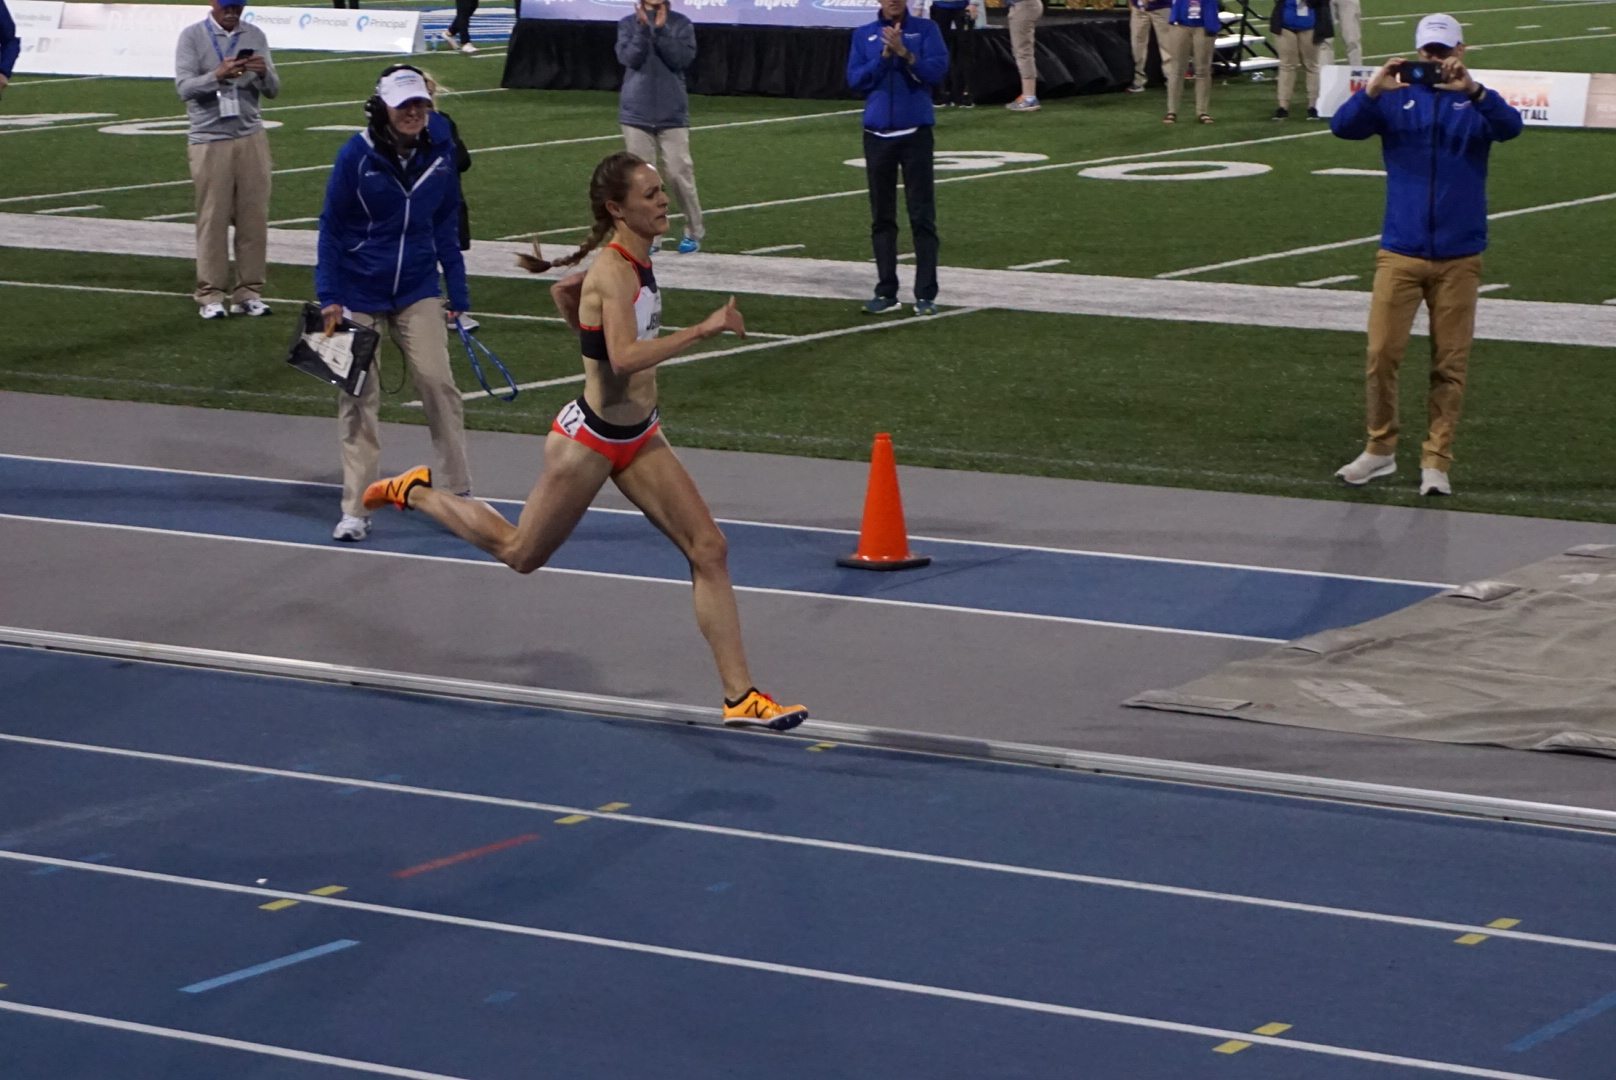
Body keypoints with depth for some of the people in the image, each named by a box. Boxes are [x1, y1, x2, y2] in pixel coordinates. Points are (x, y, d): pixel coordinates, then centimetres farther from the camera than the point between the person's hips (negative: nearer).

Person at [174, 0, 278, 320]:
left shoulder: (255, 36, 8)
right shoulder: (192, 36, -2)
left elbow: (273, 90, 7)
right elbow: (184, 87, -12)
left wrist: (263, 72, -16)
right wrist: (218, 76, -30)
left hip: (251, 138, 3)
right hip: (209, 140, -3)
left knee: (254, 217, 2)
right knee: (212, 219, -1)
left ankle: (249, 292, 10)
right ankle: (210, 295, 4)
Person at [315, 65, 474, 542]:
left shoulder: (439, 150, -4)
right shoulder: (357, 155, -12)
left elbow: (446, 226, 5)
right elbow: (331, 228, -6)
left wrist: (458, 294, 4)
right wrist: (329, 297, -11)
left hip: (417, 291, 2)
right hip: (359, 293, -2)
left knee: (437, 380, -10)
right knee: (358, 396, 2)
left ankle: (459, 493, 4)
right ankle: (355, 511, 10)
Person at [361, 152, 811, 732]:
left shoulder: (637, 260, 3)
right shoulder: (614, 273, -24)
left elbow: (562, 292, 21)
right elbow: (625, 358, -39)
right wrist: (703, 329, -39)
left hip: (637, 436, 8)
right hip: (589, 440, -8)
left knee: (709, 549, -2)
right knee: (521, 553, 13)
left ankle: (740, 696, -1)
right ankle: (416, 492, 34)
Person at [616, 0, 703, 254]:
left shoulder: (681, 24, 1)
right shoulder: (628, 24, 3)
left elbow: (683, 59, -11)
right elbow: (629, 58, -10)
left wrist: (661, 30, -17)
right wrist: (643, 28, -18)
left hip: (672, 113, -1)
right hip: (636, 113, 1)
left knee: (679, 174, -1)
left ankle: (694, 232, 13)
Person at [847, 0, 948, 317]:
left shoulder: (925, 29, 1)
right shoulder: (863, 35, 7)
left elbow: (937, 71, -9)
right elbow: (855, 80, -2)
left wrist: (904, 53, -20)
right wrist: (884, 56, -13)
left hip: (916, 133, -2)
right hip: (877, 134, 2)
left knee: (922, 216, -4)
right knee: (882, 218, 6)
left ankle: (926, 295, -3)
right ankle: (886, 293, 11)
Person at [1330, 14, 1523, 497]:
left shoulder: (1475, 102, 2)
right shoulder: (1396, 99, 4)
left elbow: (1510, 126, -18)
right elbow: (1343, 126, -9)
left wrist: (1471, 89, -35)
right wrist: (1373, 90, -27)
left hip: (1459, 257, 0)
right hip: (1400, 253, 0)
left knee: (1450, 364, 2)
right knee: (1381, 354, -3)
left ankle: (1437, 461, 10)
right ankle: (1380, 448, 14)